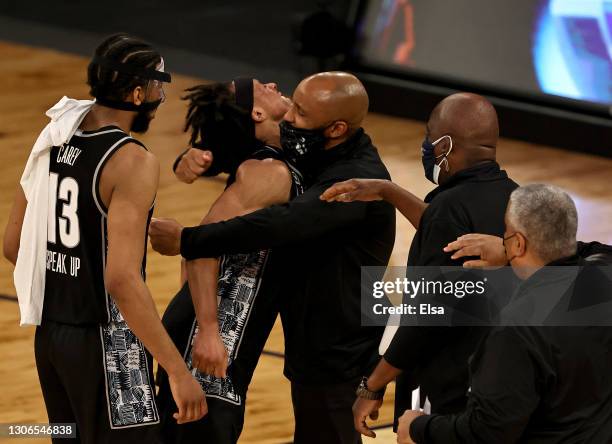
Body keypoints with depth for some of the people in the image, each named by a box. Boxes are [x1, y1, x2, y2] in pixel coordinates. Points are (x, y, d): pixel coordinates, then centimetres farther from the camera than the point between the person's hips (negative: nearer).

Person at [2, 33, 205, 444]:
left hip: (50, 333, 8)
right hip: (104, 343, -8)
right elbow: (122, 278, -28)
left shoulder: (54, 141, 4)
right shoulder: (132, 162, -20)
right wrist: (178, 371, -26)